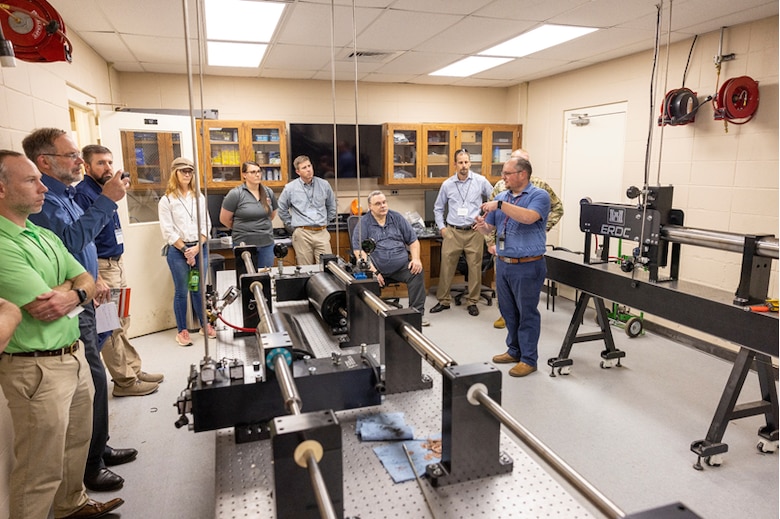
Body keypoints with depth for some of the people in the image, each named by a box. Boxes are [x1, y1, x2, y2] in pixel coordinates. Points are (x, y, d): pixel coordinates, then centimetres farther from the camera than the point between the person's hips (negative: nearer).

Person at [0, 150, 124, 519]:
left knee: (77, 444, 24)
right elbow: (43, 309, -20)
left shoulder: (45, 236, 9)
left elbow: (88, 281, 8)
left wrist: (73, 295, -15)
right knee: (42, 469, 5)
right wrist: (69, 283, -1)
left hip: (75, 356, 9)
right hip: (37, 369, -8)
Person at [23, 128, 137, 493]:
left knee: (92, 378, 17)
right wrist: (106, 200, -28)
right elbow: (69, 240, -30)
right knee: (92, 381, -3)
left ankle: (97, 449, 32)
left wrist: (92, 282, 22)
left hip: (81, 302, 10)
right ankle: (88, 466, 12)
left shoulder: (63, 195, 15)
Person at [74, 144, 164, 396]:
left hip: (117, 264, 9)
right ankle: (125, 381, 9)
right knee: (111, 328, 0)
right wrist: (96, 278, -24)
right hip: (101, 267, -9)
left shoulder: (104, 191, 12)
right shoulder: (83, 194, -16)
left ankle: (134, 370, 26)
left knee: (122, 323, 16)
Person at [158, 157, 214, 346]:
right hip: (178, 251, -3)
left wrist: (197, 247, -7)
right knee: (181, 291, 4)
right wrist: (185, 250, -11)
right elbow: (168, 231, -6)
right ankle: (182, 330, 15)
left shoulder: (199, 197, 9)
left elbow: (206, 225, 5)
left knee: (199, 289, 12)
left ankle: (204, 324, 25)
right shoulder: (166, 200, -2)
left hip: (200, 248, 3)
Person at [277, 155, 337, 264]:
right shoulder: (290, 188, 2)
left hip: (322, 232, 2)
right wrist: (292, 226, 12)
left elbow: (332, 206, 20)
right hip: (302, 234, -1)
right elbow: (282, 210, 13)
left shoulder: (324, 185, 7)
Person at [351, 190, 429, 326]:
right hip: (378, 268, -3)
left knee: (417, 272, -24)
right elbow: (358, 250, -6)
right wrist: (373, 271, -15)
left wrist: (416, 259, -2)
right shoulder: (364, 222, 4)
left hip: (401, 266, 3)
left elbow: (413, 241, 17)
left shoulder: (397, 217, 15)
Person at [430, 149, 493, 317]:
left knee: (475, 267, 3)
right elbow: (438, 208, 15)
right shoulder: (447, 184, 4)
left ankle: (472, 301, 16)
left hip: (474, 232, -1)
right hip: (453, 232, 1)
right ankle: (443, 300, 13)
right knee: (446, 266, 1)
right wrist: (441, 227, 7)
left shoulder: (481, 181, 0)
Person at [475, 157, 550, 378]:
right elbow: (489, 228, 13)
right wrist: (482, 226, -11)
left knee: (527, 313, 3)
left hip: (527, 267, -7)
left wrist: (500, 205, -27)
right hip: (503, 264, 7)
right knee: (508, 311, 16)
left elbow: (529, 217, -28)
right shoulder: (501, 197, 11)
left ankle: (529, 359, 14)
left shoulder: (539, 195, -8)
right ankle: (514, 350, 31)